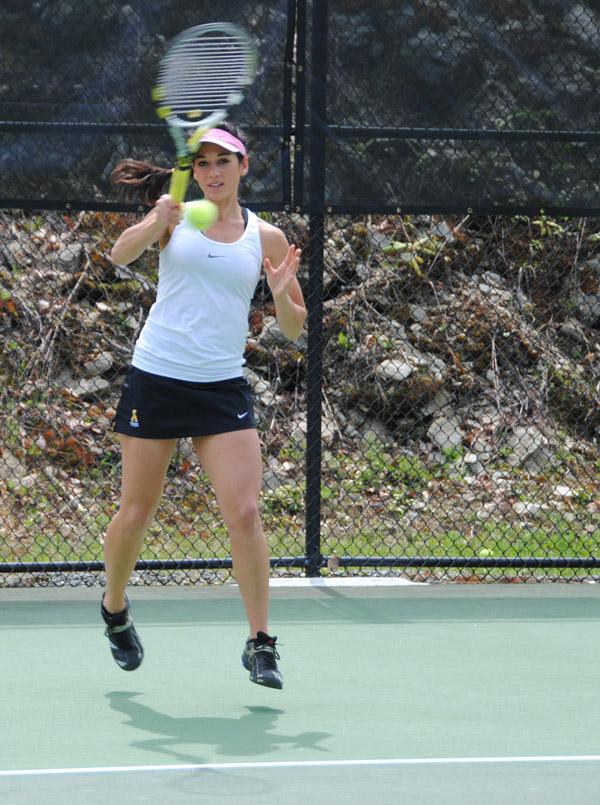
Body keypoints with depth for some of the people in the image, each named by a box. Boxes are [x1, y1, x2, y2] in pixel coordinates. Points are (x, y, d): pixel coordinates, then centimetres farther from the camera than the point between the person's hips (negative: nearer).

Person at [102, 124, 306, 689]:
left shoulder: (265, 237, 6)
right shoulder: (177, 218, 3)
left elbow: (293, 329, 9)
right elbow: (120, 255, -15)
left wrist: (282, 295, -13)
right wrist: (154, 225, -35)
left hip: (223, 388, 1)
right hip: (155, 381, 0)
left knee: (244, 514, -12)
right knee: (135, 514, 7)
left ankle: (259, 643, -5)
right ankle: (114, 609, 33)